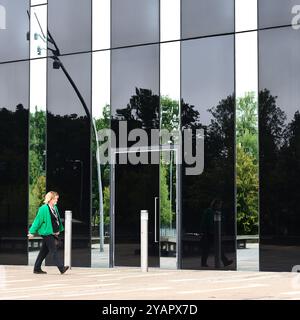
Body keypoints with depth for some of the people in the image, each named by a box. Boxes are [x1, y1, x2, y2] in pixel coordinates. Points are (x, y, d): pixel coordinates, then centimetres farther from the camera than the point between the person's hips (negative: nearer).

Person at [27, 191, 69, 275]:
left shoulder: (55, 208, 12)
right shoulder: (43, 209, -13)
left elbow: (58, 219, 20)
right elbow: (37, 220, -10)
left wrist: (59, 229, 22)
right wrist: (32, 232, -8)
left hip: (53, 233, 9)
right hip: (47, 233, -9)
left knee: (44, 251, 12)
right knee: (53, 251, -8)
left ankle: (37, 268, 18)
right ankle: (61, 268, -11)